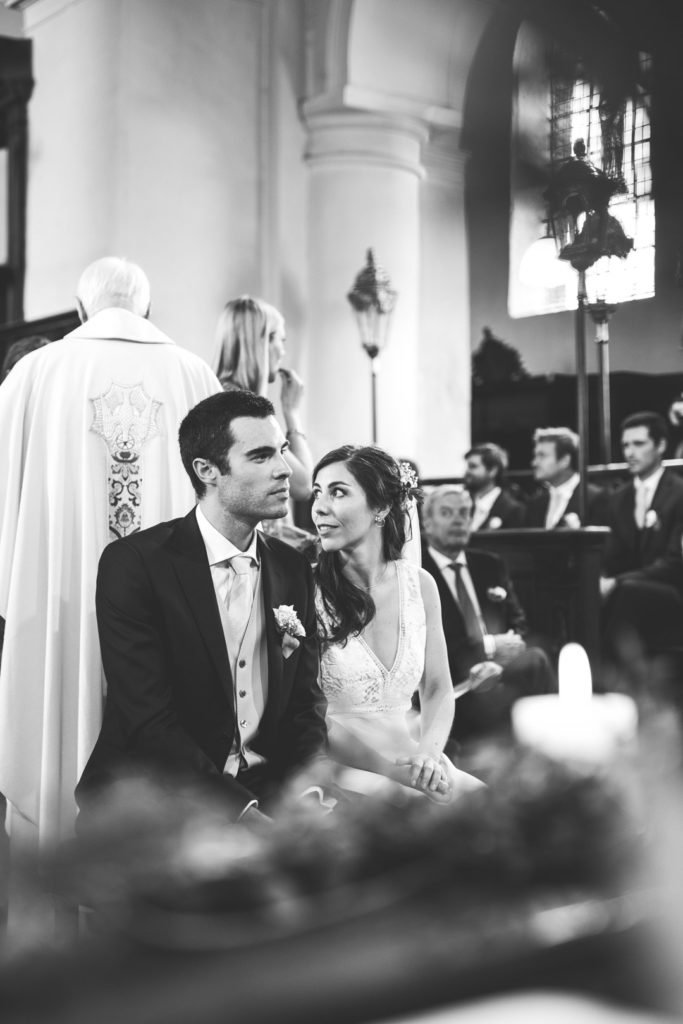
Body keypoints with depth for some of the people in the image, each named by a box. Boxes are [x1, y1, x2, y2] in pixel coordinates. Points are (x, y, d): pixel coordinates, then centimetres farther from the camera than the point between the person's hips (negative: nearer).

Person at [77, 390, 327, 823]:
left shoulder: (293, 568, 10)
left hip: (265, 792, 6)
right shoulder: (132, 563, -8)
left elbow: (305, 704, 10)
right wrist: (241, 811, -24)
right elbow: (151, 721, -15)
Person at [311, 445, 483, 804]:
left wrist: (429, 754, -10)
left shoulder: (419, 584, 4)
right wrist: (404, 770, -18)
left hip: (413, 758, 5)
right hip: (345, 772, -4)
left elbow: (437, 692, 11)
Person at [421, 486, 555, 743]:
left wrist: (498, 663, -5)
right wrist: (488, 646, -10)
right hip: (455, 687, -5)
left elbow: (519, 625, 17)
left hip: (499, 670, 5)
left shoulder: (491, 565, 20)